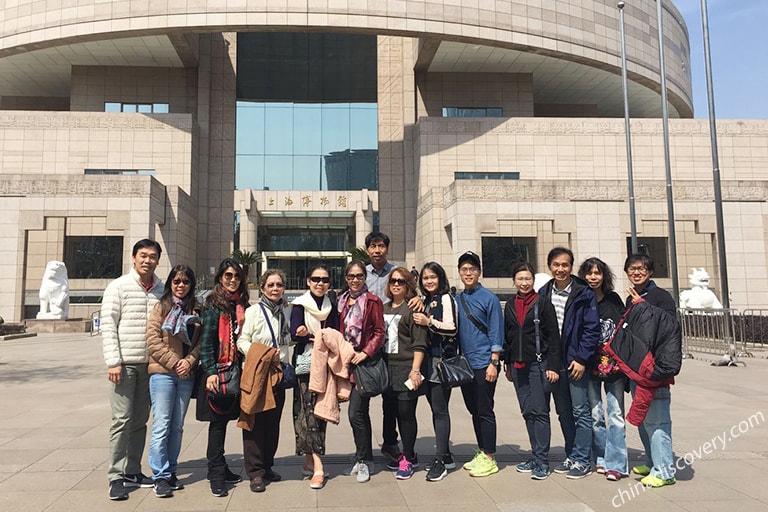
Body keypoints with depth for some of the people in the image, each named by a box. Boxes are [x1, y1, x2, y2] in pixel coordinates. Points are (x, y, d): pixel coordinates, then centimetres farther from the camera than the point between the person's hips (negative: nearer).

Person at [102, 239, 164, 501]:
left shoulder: (161, 290, 7)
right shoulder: (118, 287, -4)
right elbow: (108, 326, -7)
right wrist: (113, 362, -13)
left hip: (150, 364, 4)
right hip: (124, 363, -4)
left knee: (140, 420, 11)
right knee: (122, 419, -3)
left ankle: (132, 471, 22)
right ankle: (116, 477, 7)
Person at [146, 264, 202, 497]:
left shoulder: (196, 310, 10)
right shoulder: (161, 307, 0)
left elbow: (200, 342, 7)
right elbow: (153, 341, -6)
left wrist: (189, 361, -9)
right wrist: (174, 363, -11)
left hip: (186, 374, 4)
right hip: (162, 373, -4)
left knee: (177, 426, 11)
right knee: (162, 425, -3)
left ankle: (171, 471, 22)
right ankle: (161, 476, 4)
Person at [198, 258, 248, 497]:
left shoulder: (243, 304, 11)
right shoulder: (213, 303, -4)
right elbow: (206, 340, -9)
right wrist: (210, 371, -17)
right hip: (218, 370, -5)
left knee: (224, 418, 13)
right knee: (218, 419, 0)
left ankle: (217, 467, 25)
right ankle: (217, 473, 7)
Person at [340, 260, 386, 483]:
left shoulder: (372, 301, -6)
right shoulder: (342, 301, 11)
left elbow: (379, 332, -7)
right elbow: (339, 330, 16)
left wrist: (365, 352, -16)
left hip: (364, 362, -6)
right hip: (346, 361, 6)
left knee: (355, 413, -9)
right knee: (360, 412, 14)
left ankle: (363, 460, 6)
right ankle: (364, 458, 24)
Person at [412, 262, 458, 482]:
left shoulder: (446, 298, -4)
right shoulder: (424, 300, 17)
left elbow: (451, 329, -13)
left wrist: (429, 321, -19)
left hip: (442, 359, -8)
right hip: (427, 359, 8)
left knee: (440, 410, -6)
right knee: (435, 408, 12)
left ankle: (440, 461, -2)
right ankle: (446, 455, 22)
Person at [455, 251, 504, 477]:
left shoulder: (489, 298, -6)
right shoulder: (456, 300, 10)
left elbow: (496, 332, -8)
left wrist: (494, 363, -13)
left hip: (484, 364, -6)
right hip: (465, 364, 6)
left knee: (485, 411, -1)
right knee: (474, 410, 14)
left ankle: (489, 459, 8)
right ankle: (481, 453, 26)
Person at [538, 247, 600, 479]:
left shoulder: (584, 294, -7)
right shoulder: (544, 293, 6)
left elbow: (592, 329, -9)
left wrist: (581, 359, -14)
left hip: (576, 361, -5)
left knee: (580, 411, 0)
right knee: (563, 412, 14)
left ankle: (582, 461, 11)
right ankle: (571, 456, 26)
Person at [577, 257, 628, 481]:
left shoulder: (613, 299, 6)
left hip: (613, 364, 1)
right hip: (590, 365, -1)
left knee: (615, 414, -2)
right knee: (595, 415, 5)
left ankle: (616, 463, 3)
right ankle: (601, 458, 19)